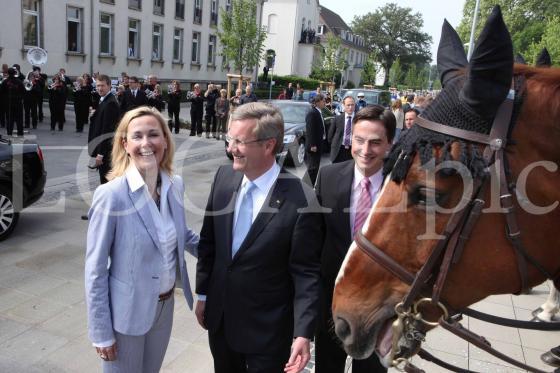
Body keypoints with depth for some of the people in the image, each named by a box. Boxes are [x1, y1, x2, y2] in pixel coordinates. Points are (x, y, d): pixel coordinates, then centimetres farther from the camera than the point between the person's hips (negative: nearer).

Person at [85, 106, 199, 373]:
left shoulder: (175, 185, -6)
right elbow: (95, 269, -16)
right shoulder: (111, 195, -22)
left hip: (165, 305, 5)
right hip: (127, 311, -5)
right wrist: (101, 332, -12)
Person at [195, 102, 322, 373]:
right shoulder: (224, 177, -6)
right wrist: (203, 294, 9)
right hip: (219, 318, 5)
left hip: (267, 329, -5)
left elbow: (306, 272, -16)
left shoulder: (299, 201, -22)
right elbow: (208, 240, 4)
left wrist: (303, 333, -19)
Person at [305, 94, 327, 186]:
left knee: (315, 166, 15)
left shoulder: (319, 113, 12)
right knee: (312, 167, -4)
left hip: (319, 144, 10)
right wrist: (312, 145, -22)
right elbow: (310, 130, -21)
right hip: (313, 145, -9)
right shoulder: (312, 113, -17)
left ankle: (313, 185, 24)